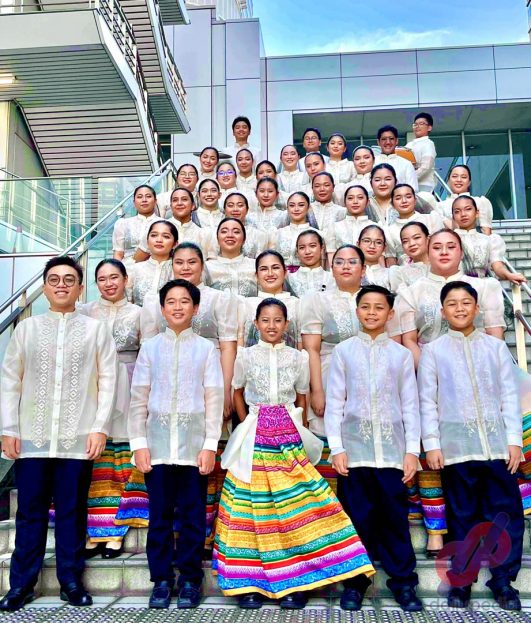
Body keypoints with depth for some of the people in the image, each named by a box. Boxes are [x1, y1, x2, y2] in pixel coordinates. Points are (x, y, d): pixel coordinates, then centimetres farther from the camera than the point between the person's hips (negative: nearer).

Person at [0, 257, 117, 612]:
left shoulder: (96, 329, 5)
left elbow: (107, 381, 1)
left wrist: (100, 428, -6)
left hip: (78, 438, -1)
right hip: (32, 437, 1)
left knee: (72, 512, 7)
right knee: (30, 512, 8)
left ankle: (71, 580, 20)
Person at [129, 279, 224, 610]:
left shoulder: (206, 348, 4)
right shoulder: (150, 347, 8)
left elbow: (215, 399, 1)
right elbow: (138, 399, 7)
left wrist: (210, 445, -5)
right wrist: (139, 443, -1)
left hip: (193, 444, -1)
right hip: (158, 443, 1)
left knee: (193, 515, 6)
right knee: (159, 515, 7)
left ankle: (190, 580, 20)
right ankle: (161, 580, 21)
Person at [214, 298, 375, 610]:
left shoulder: (298, 357, 7)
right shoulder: (246, 355, 5)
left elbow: (302, 398, 15)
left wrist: (297, 430, 11)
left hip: (290, 438, 1)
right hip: (256, 438, -1)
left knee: (294, 508, -2)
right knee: (254, 508, 0)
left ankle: (293, 582, 9)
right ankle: (250, 582, 12)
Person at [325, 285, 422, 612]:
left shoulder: (401, 354, 8)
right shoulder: (343, 351, 5)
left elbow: (410, 405, 7)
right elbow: (334, 402, 3)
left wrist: (412, 450, 0)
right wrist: (336, 447, -4)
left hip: (392, 449, 1)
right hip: (354, 447, 0)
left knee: (395, 517, 6)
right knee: (357, 517, 5)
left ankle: (403, 582, 20)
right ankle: (355, 582, 19)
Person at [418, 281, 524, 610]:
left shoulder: (496, 346, 10)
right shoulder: (433, 350, 6)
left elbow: (510, 395, 7)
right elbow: (427, 401, 3)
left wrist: (514, 439, 0)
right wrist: (431, 444, -3)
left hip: (497, 444, 1)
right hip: (456, 445, -1)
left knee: (506, 514, 3)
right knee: (462, 516, 7)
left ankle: (503, 580, 19)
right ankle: (461, 580, 20)